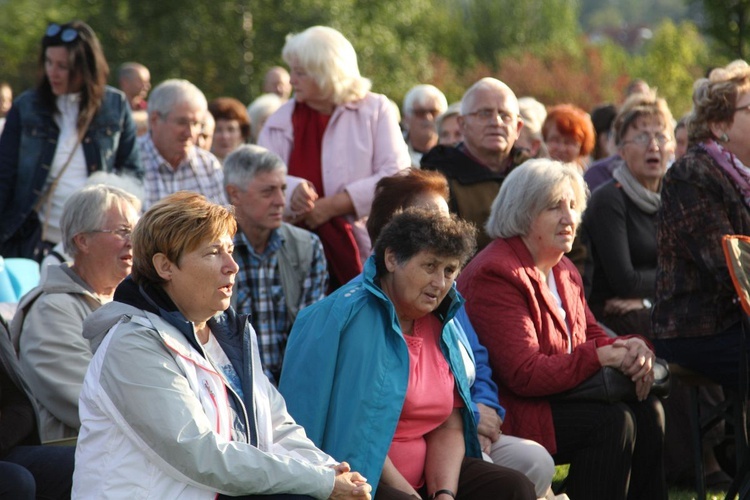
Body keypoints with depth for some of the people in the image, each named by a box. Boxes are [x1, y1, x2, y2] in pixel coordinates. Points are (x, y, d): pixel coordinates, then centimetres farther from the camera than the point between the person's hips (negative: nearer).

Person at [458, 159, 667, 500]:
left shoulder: (563, 271, 17)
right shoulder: (495, 276, -16)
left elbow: (590, 337, 15)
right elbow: (524, 374, -23)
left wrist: (630, 348, -9)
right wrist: (602, 356, -24)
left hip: (557, 394, 9)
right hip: (507, 412, -9)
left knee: (647, 411, -11)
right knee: (610, 421, -25)